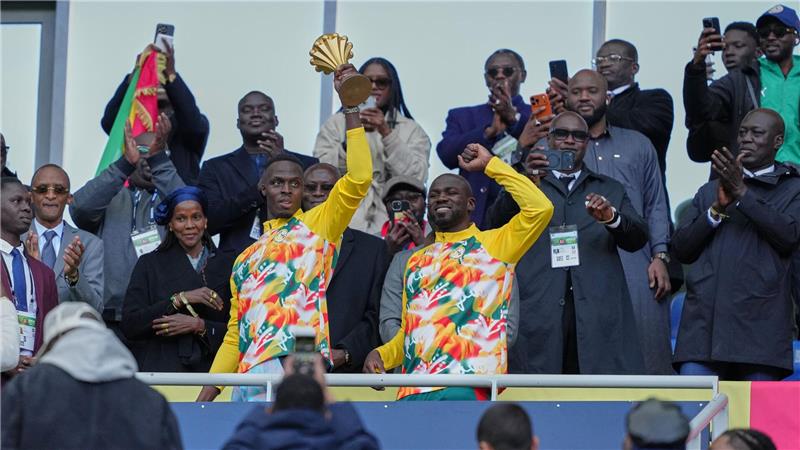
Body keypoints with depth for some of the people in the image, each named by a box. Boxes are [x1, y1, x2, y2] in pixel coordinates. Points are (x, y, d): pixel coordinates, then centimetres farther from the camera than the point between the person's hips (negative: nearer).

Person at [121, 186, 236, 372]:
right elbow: (129, 326, -1)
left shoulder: (227, 264, 11)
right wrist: (179, 299, -8)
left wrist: (199, 326, -9)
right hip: (160, 369, 0)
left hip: (209, 369, 1)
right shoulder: (150, 264, 10)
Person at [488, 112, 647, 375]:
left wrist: (611, 217, -13)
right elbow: (497, 224, 0)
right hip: (539, 311, -1)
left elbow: (637, 239, 9)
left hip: (599, 311, 1)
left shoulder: (610, 190, 23)